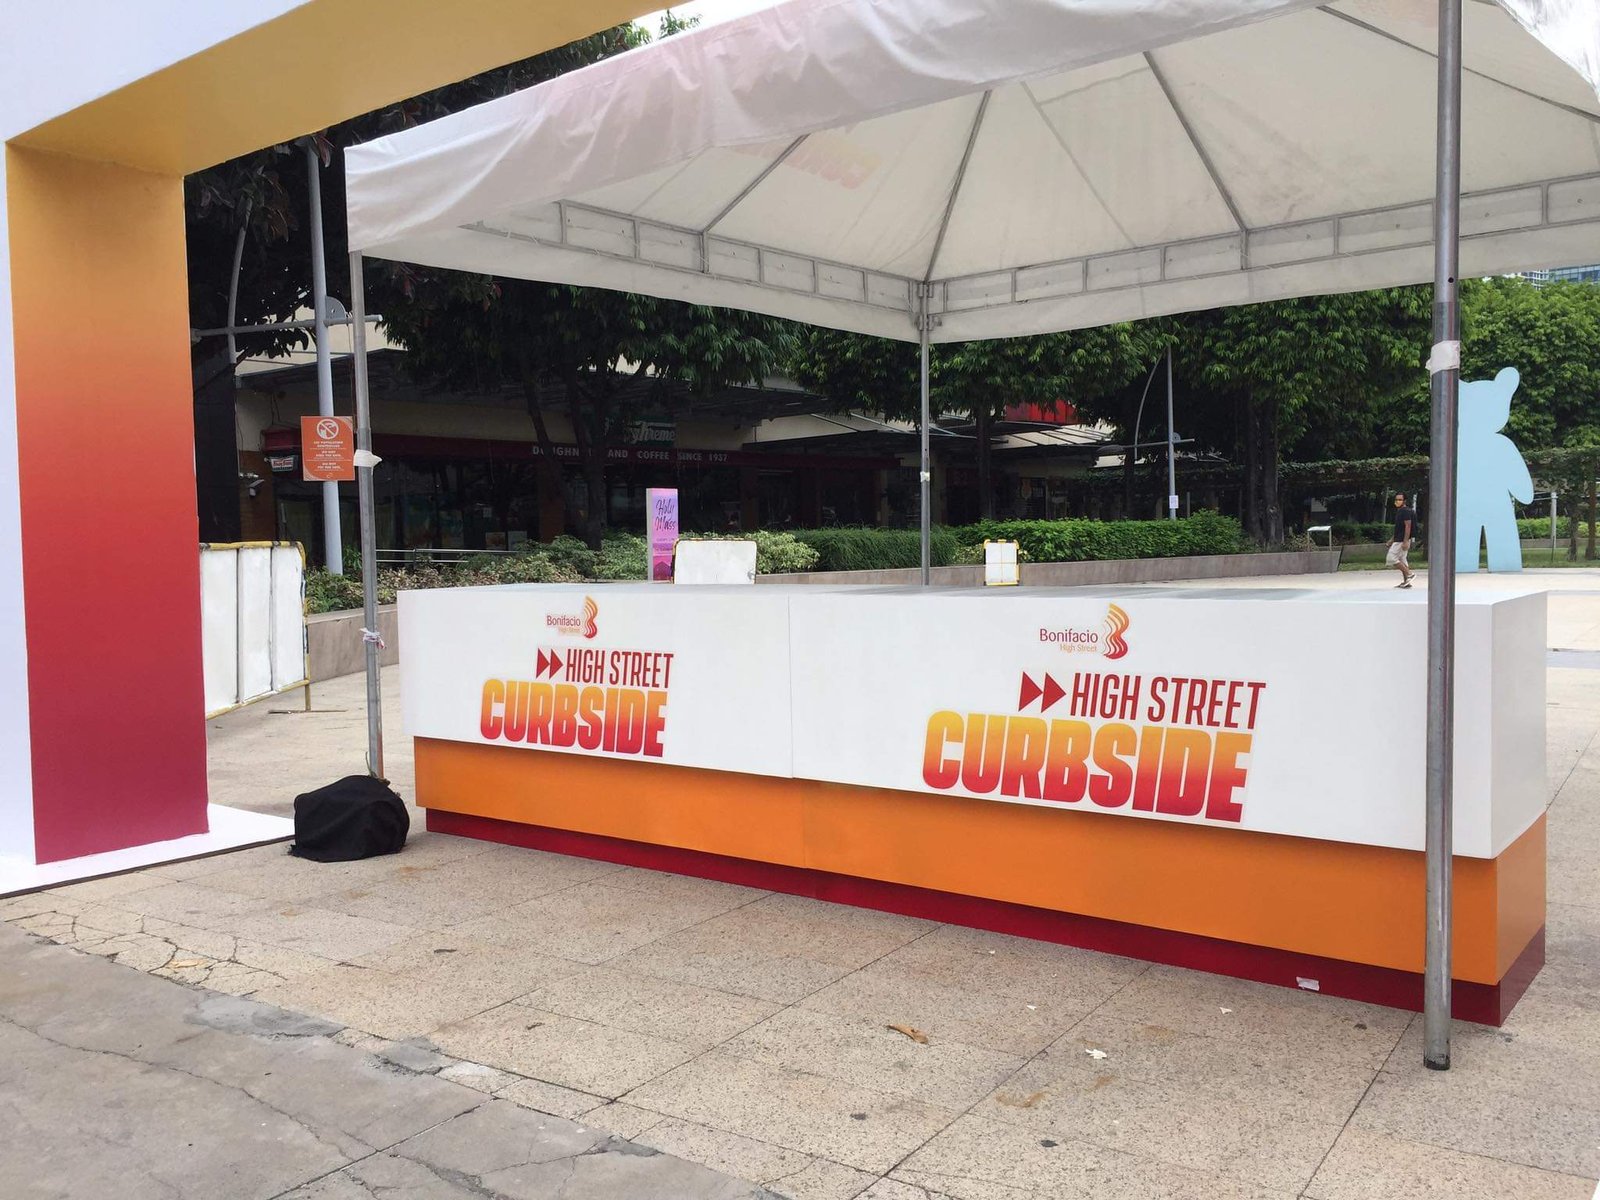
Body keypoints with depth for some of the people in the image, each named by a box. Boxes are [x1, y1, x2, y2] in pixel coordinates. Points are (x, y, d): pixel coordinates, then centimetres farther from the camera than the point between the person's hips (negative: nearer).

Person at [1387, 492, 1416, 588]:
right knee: (1402, 560, 10)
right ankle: (1406, 582, 11)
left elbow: (1408, 526, -20)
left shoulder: (1405, 511, -13)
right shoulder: (1399, 511, 17)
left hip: (1402, 540, -10)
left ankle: (1409, 573, -9)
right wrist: (1392, 539, 24)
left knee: (1390, 558, -12)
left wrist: (1405, 541, -25)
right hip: (1398, 540, 10)